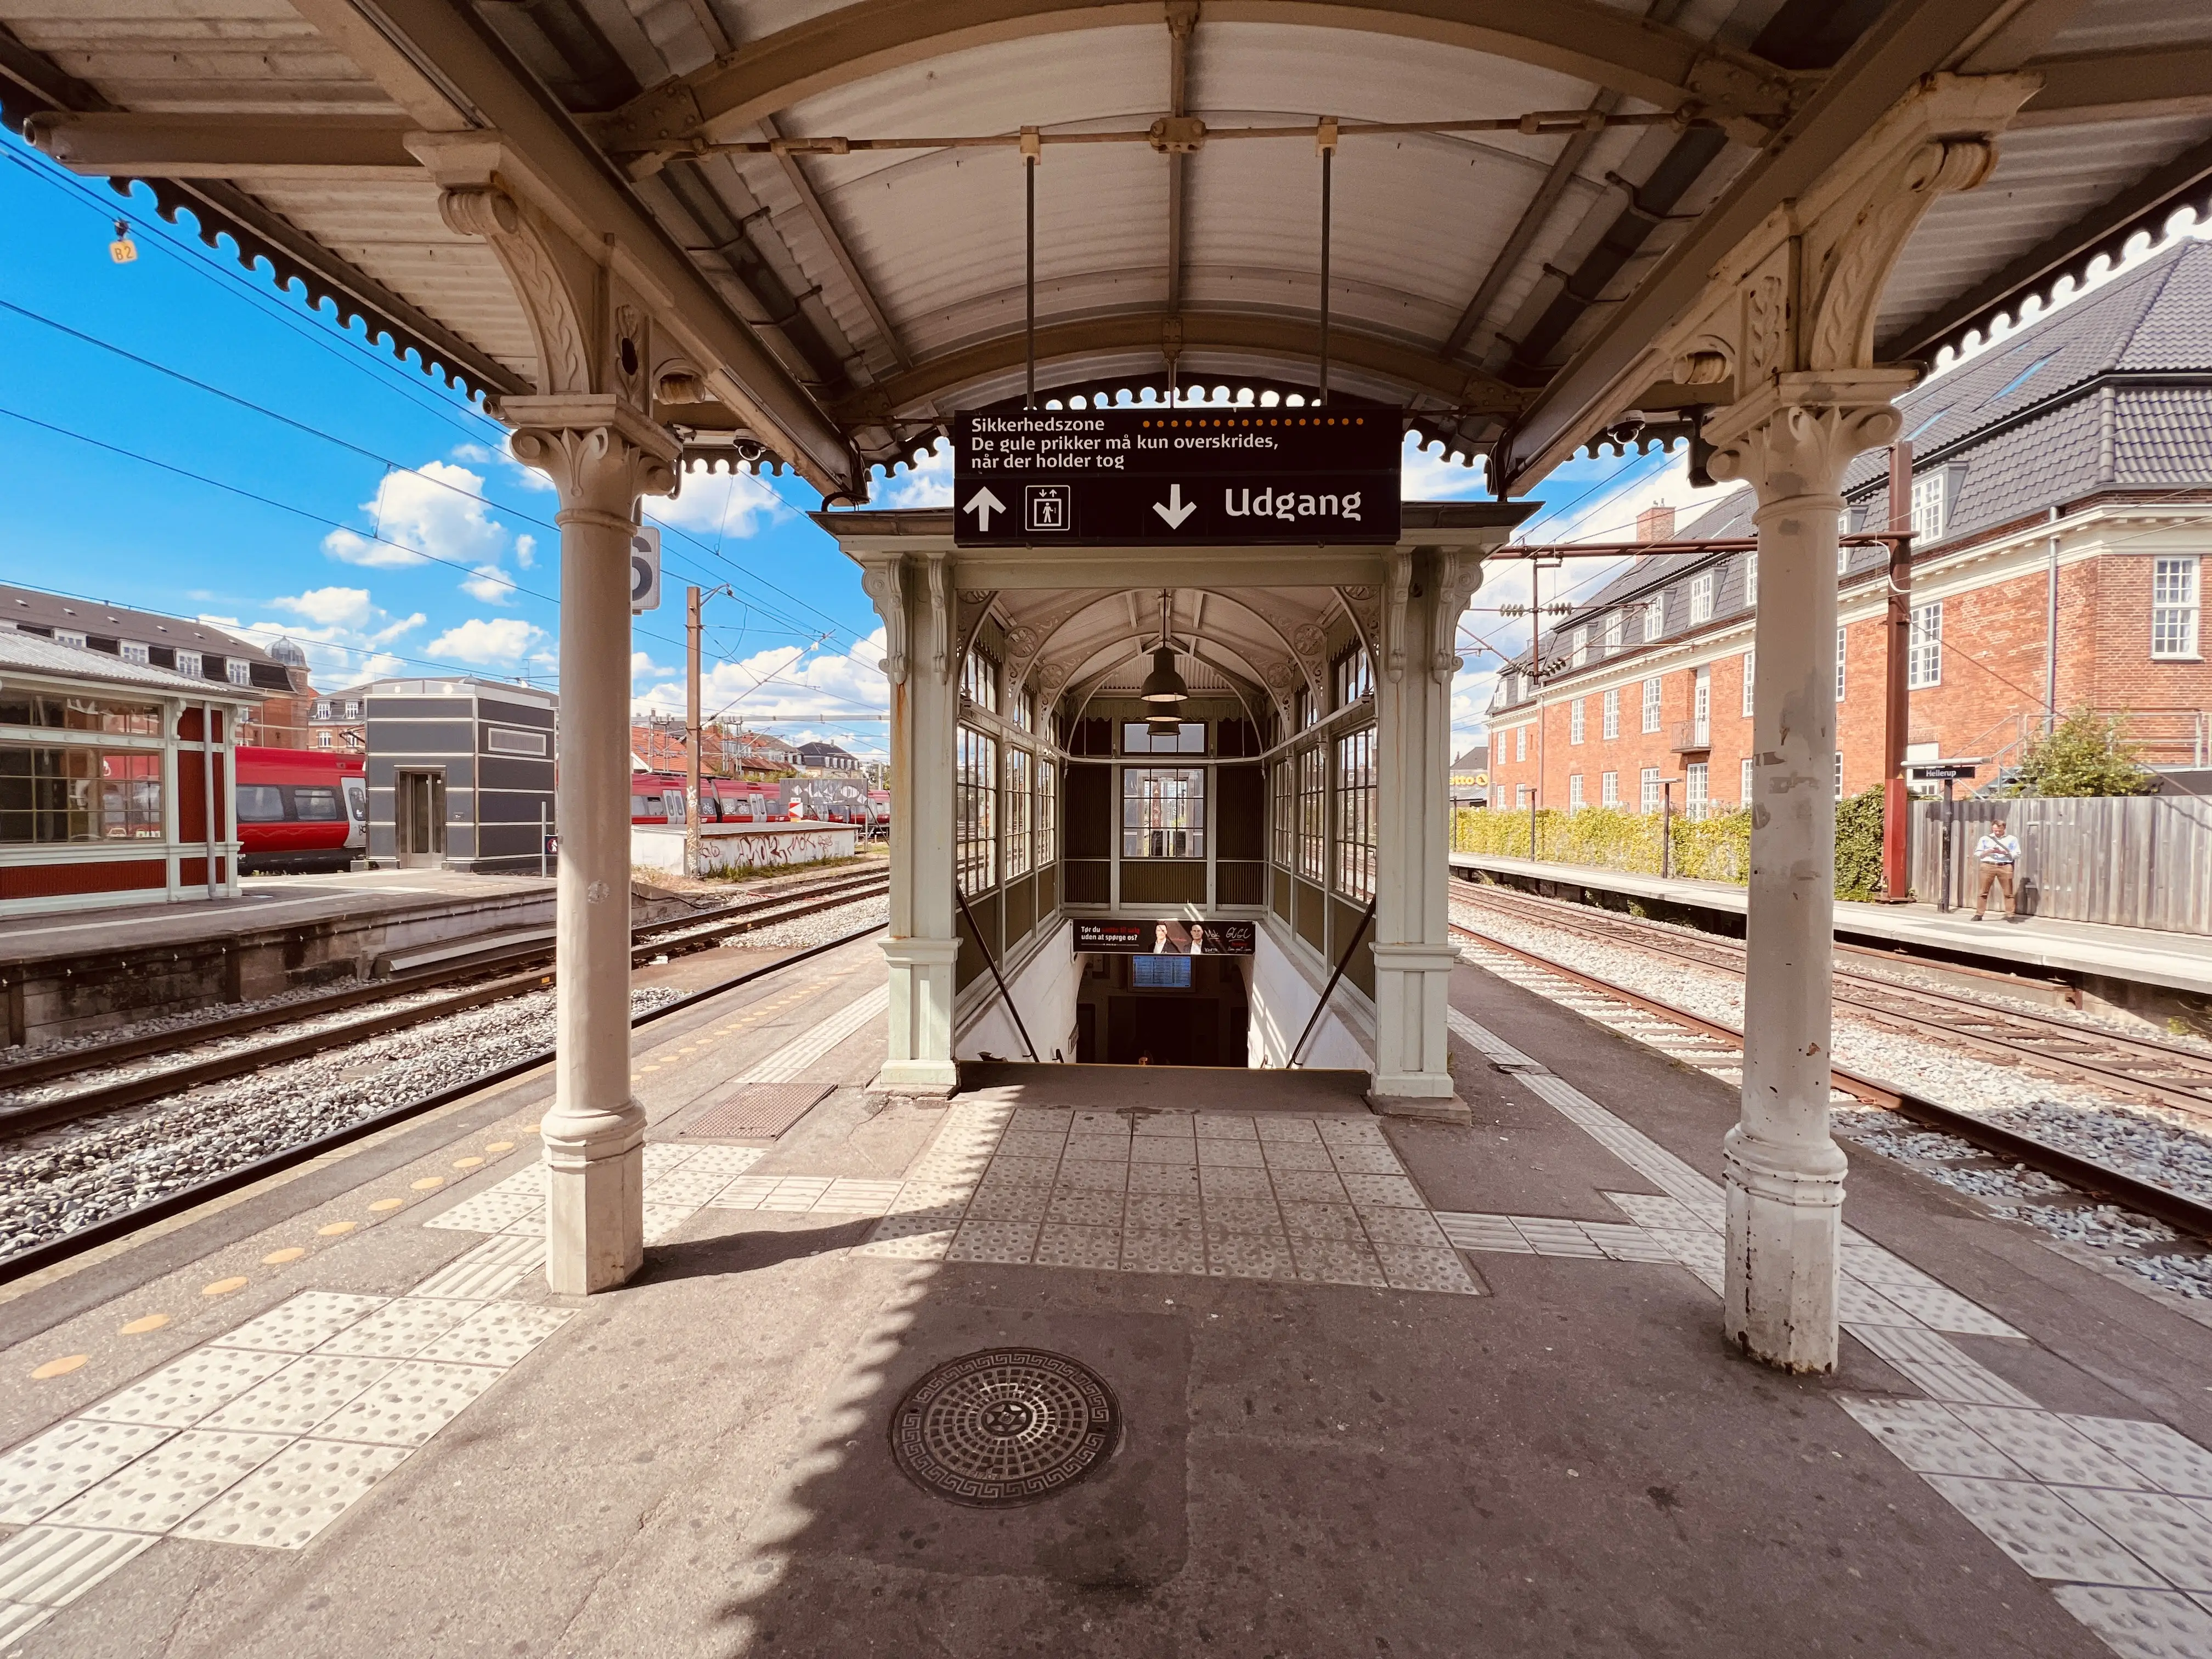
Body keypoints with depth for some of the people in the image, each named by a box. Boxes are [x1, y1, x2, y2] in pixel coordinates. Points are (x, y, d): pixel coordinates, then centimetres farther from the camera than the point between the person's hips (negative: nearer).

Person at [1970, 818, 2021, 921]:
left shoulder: (2012, 839, 10)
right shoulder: (1985, 839, 11)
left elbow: (2017, 854, 4)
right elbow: (1977, 853, 7)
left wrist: (2004, 852, -12)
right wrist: (1988, 852, -11)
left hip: (2005, 867, 0)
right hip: (1987, 866, 0)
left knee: (2008, 892, 0)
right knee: (1983, 892, 1)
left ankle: (2011, 915, 6)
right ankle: (1979, 914, 4)